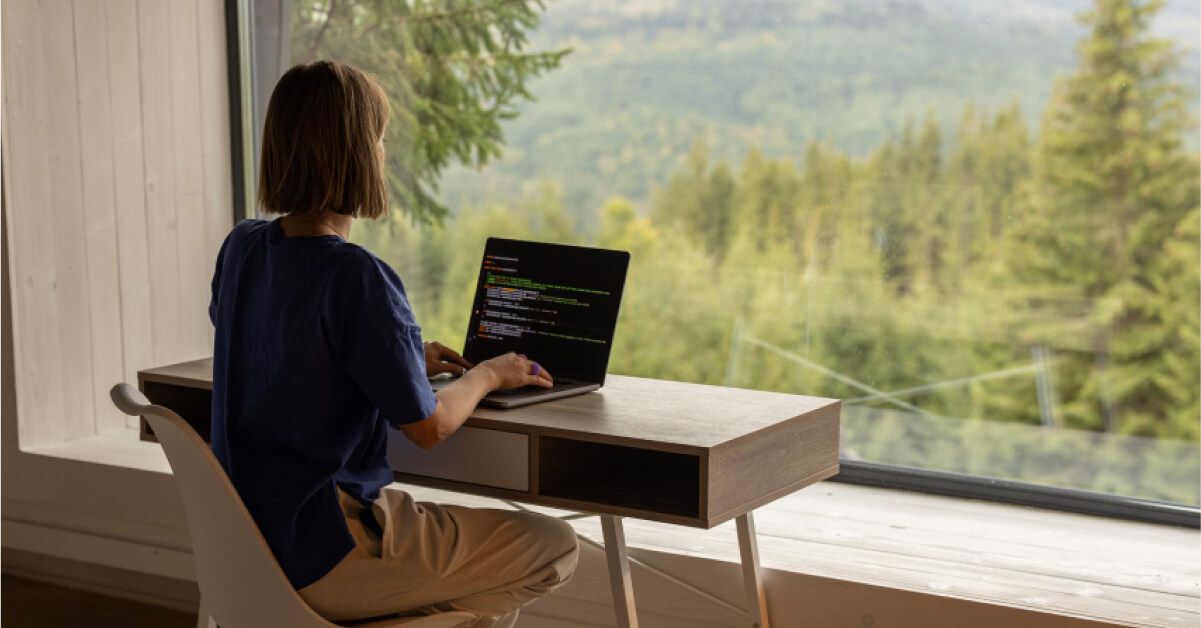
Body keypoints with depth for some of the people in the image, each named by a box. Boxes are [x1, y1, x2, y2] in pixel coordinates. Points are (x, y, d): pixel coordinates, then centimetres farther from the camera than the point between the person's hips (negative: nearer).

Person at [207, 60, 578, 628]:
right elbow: (428, 426, -15)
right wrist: (487, 374, 5)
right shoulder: (357, 278, -23)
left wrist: (407, 357, 18)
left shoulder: (241, 247, 2)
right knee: (553, 547, 3)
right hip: (321, 561, -9)